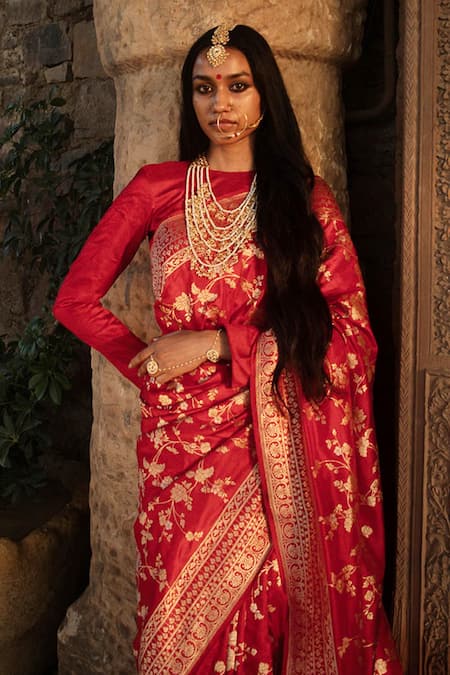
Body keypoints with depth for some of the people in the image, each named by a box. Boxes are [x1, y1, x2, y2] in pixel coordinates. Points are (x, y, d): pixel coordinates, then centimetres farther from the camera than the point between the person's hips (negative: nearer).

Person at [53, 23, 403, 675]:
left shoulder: (306, 197, 6)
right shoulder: (157, 188, 6)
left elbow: (347, 324, -3)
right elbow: (76, 298, 8)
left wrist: (217, 343, -11)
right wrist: (151, 368, -3)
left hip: (281, 443, 0)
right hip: (184, 436, 1)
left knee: (277, 610, 6)